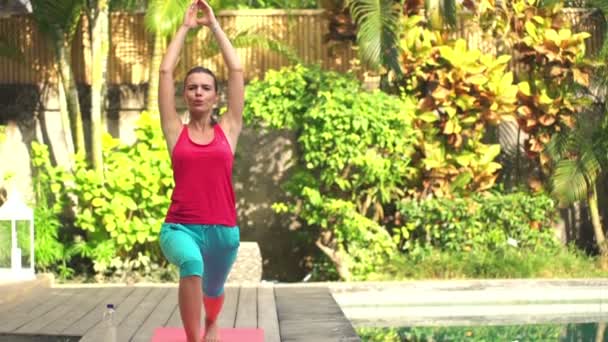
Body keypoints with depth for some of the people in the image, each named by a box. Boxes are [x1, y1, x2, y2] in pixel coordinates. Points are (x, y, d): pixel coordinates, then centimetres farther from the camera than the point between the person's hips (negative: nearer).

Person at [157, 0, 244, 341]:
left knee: (213, 291, 24)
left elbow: (237, 70, 5)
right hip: (181, 227, -2)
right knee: (192, 264, -36)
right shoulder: (175, 131, 5)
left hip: (223, 229, 2)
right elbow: (166, 71, 4)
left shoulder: (228, 130, 7)